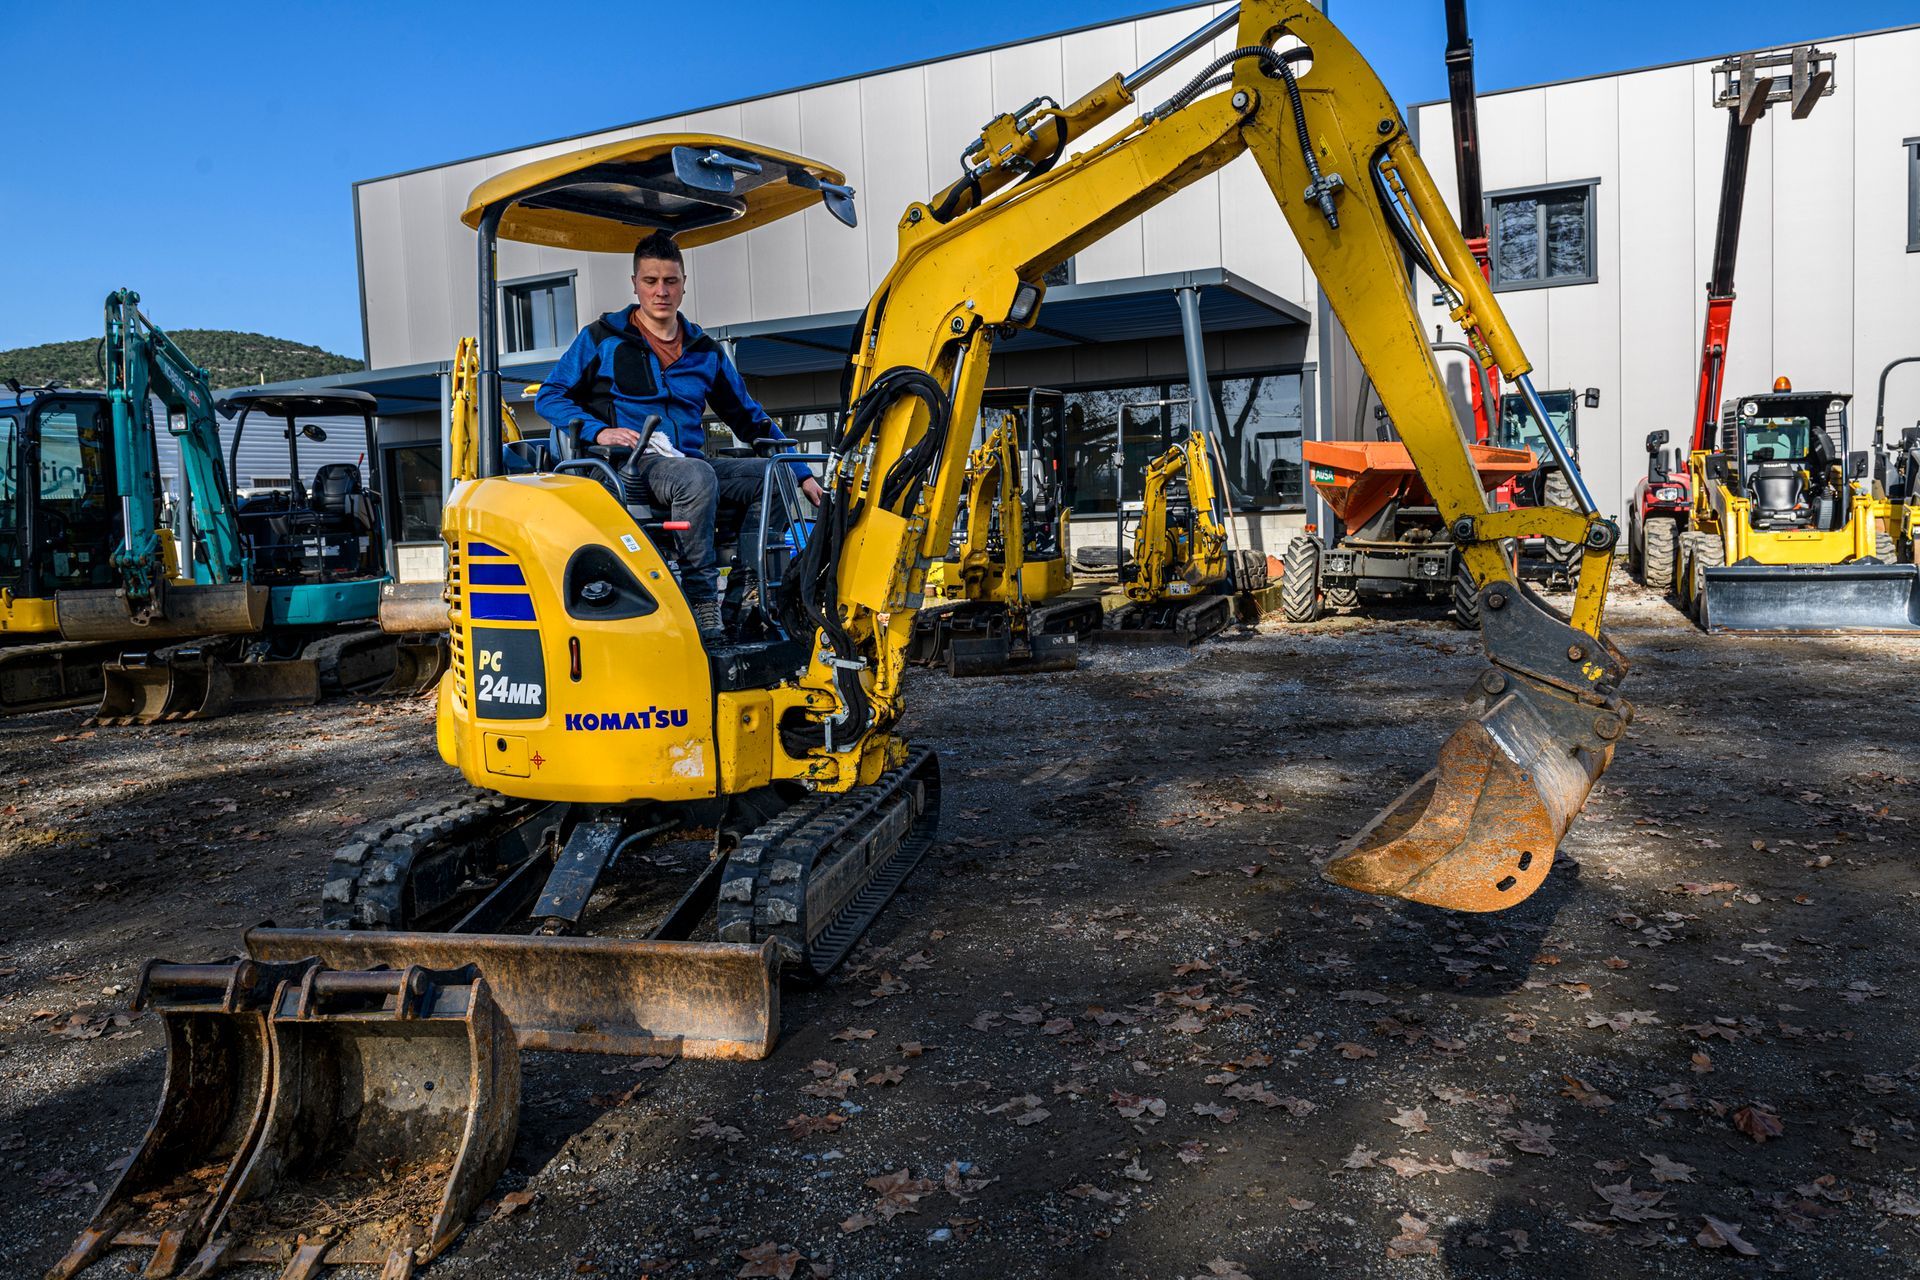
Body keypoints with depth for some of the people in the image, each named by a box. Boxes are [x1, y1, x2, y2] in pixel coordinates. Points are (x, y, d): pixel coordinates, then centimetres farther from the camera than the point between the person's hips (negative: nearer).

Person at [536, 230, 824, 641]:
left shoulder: (705, 352, 19)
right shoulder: (602, 338, 8)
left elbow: (750, 419, 22)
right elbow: (549, 396, 6)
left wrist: (802, 473, 13)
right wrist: (598, 430, -13)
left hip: (690, 464, 5)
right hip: (629, 467, -5)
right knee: (696, 477, -37)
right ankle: (701, 603, -32)